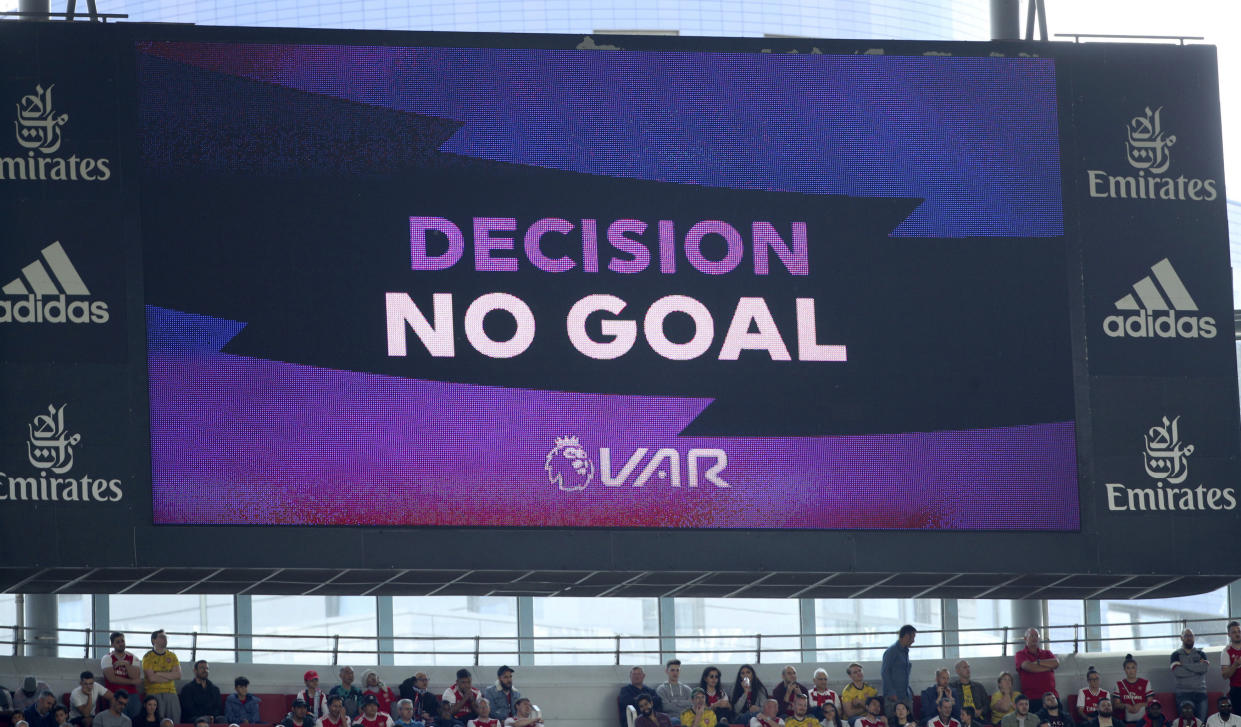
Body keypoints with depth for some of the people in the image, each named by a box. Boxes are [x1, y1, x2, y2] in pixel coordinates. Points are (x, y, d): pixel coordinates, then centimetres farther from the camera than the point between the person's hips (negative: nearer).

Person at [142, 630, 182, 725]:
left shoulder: (172, 656, 15)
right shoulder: (148, 657, 2)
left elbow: (178, 675, 1)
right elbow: (151, 678, -10)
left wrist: (159, 674, -6)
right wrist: (170, 676, 0)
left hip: (170, 693, 4)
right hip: (154, 693, -4)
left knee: (175, 720, -6)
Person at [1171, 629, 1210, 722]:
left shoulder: (1201, 654, 17)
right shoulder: (1176, 655, 12)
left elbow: (1203, 668, -2)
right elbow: (1178, 672, -6)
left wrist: (1185, 665, -1)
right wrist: (1198, 667, 0)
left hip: (1200, 692, 2)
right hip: (1183, 692, -2)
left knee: (1201, 720, -12)